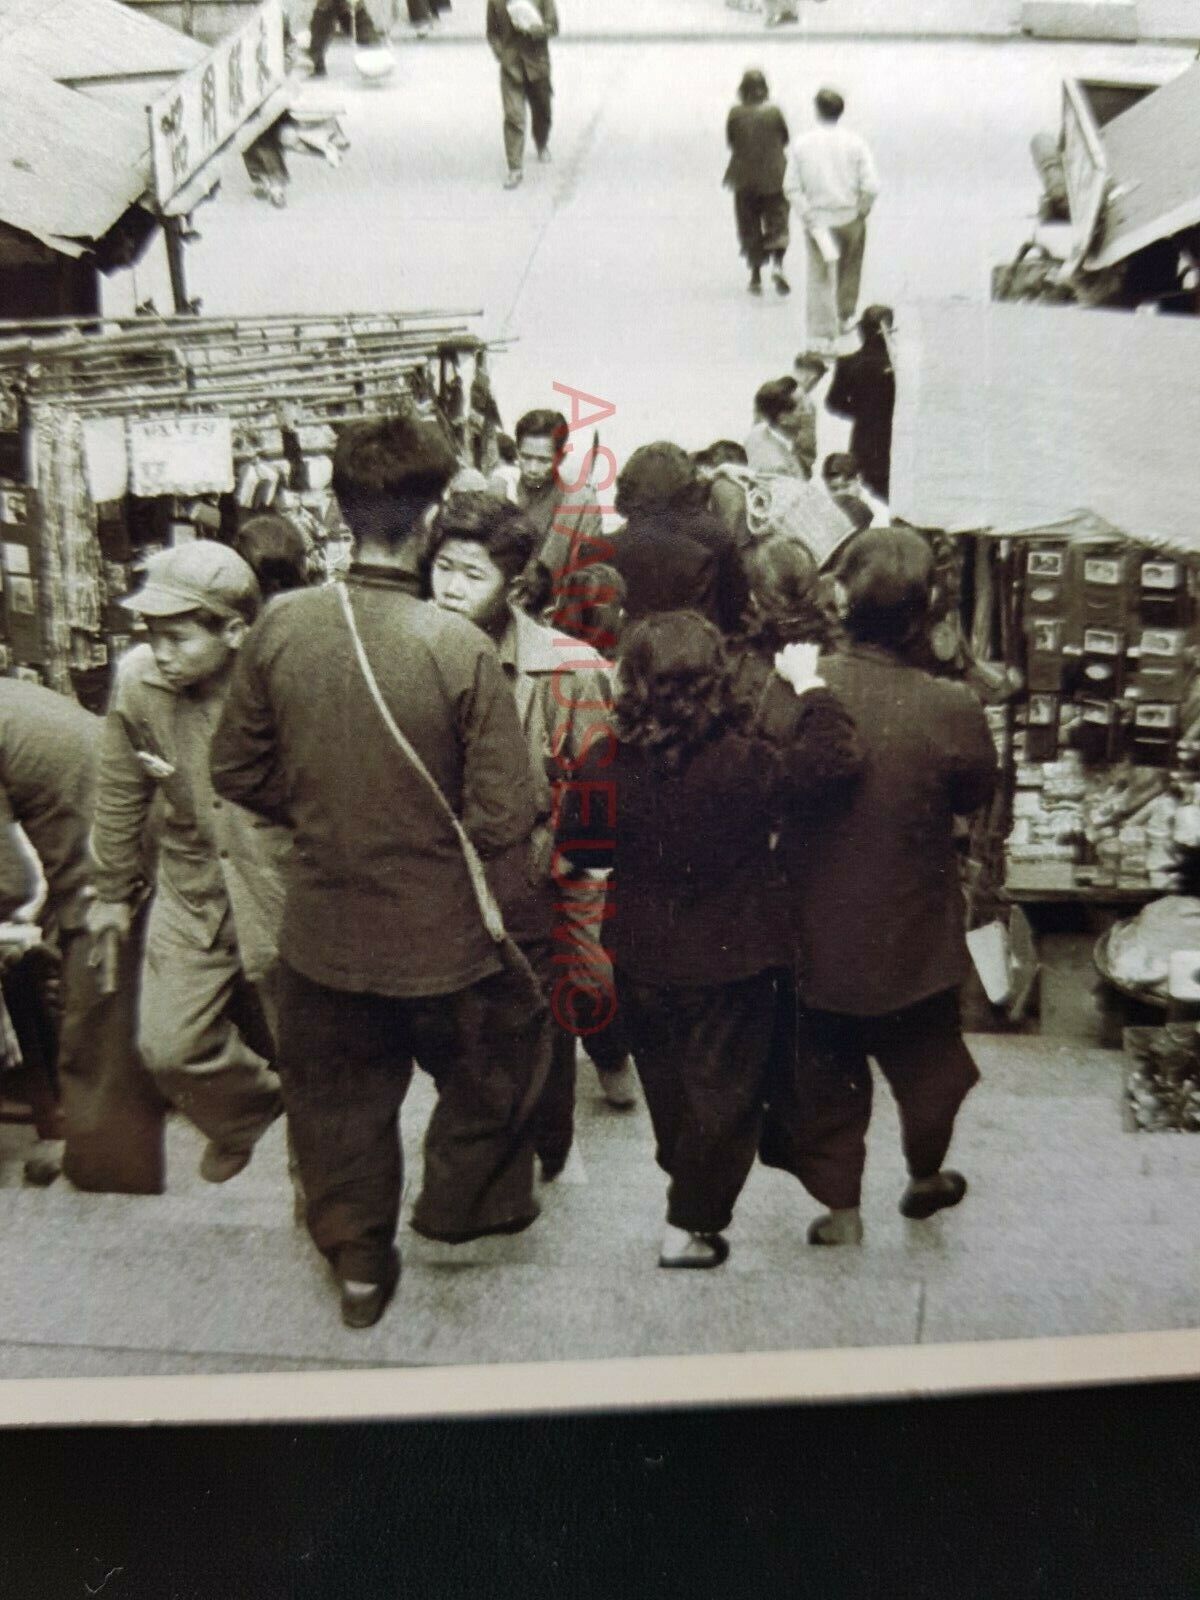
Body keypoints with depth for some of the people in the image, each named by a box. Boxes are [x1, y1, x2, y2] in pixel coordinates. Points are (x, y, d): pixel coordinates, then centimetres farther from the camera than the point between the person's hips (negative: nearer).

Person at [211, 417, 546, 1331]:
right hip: (441, 931, -3)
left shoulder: (280, 627, -11)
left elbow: (237, 772, 0)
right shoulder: (460, 647, -23)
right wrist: (508, 903, 0)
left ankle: (358, 1261, 42)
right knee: (502, 1052, 27)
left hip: (321, 928, 4)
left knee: (339, 1094, 25)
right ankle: (462, 1204, 46)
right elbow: (502, 819, -19)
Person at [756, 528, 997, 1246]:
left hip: (818, 936, 1)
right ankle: (925, 1179, 49)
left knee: (825, 1076, 21)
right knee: (926, 1063, 26)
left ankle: (839, 1208, 34)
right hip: (914, 940, 0)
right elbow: (977, 796, -4)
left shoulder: (791, 692, -20)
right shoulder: (952, 710, -23)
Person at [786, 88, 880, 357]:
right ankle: (845, 317, 39)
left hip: (817, 217, -1)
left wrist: (810, 219, -6)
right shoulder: (855, 143, -7)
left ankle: (821, 337, -7)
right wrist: (862, 212, 3)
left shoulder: (802, 144, -6)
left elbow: (793, 188, -8)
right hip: (849, 217, 1)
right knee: (849, 271, 23)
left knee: (820, 278, 0)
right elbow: (870, 186, -12)